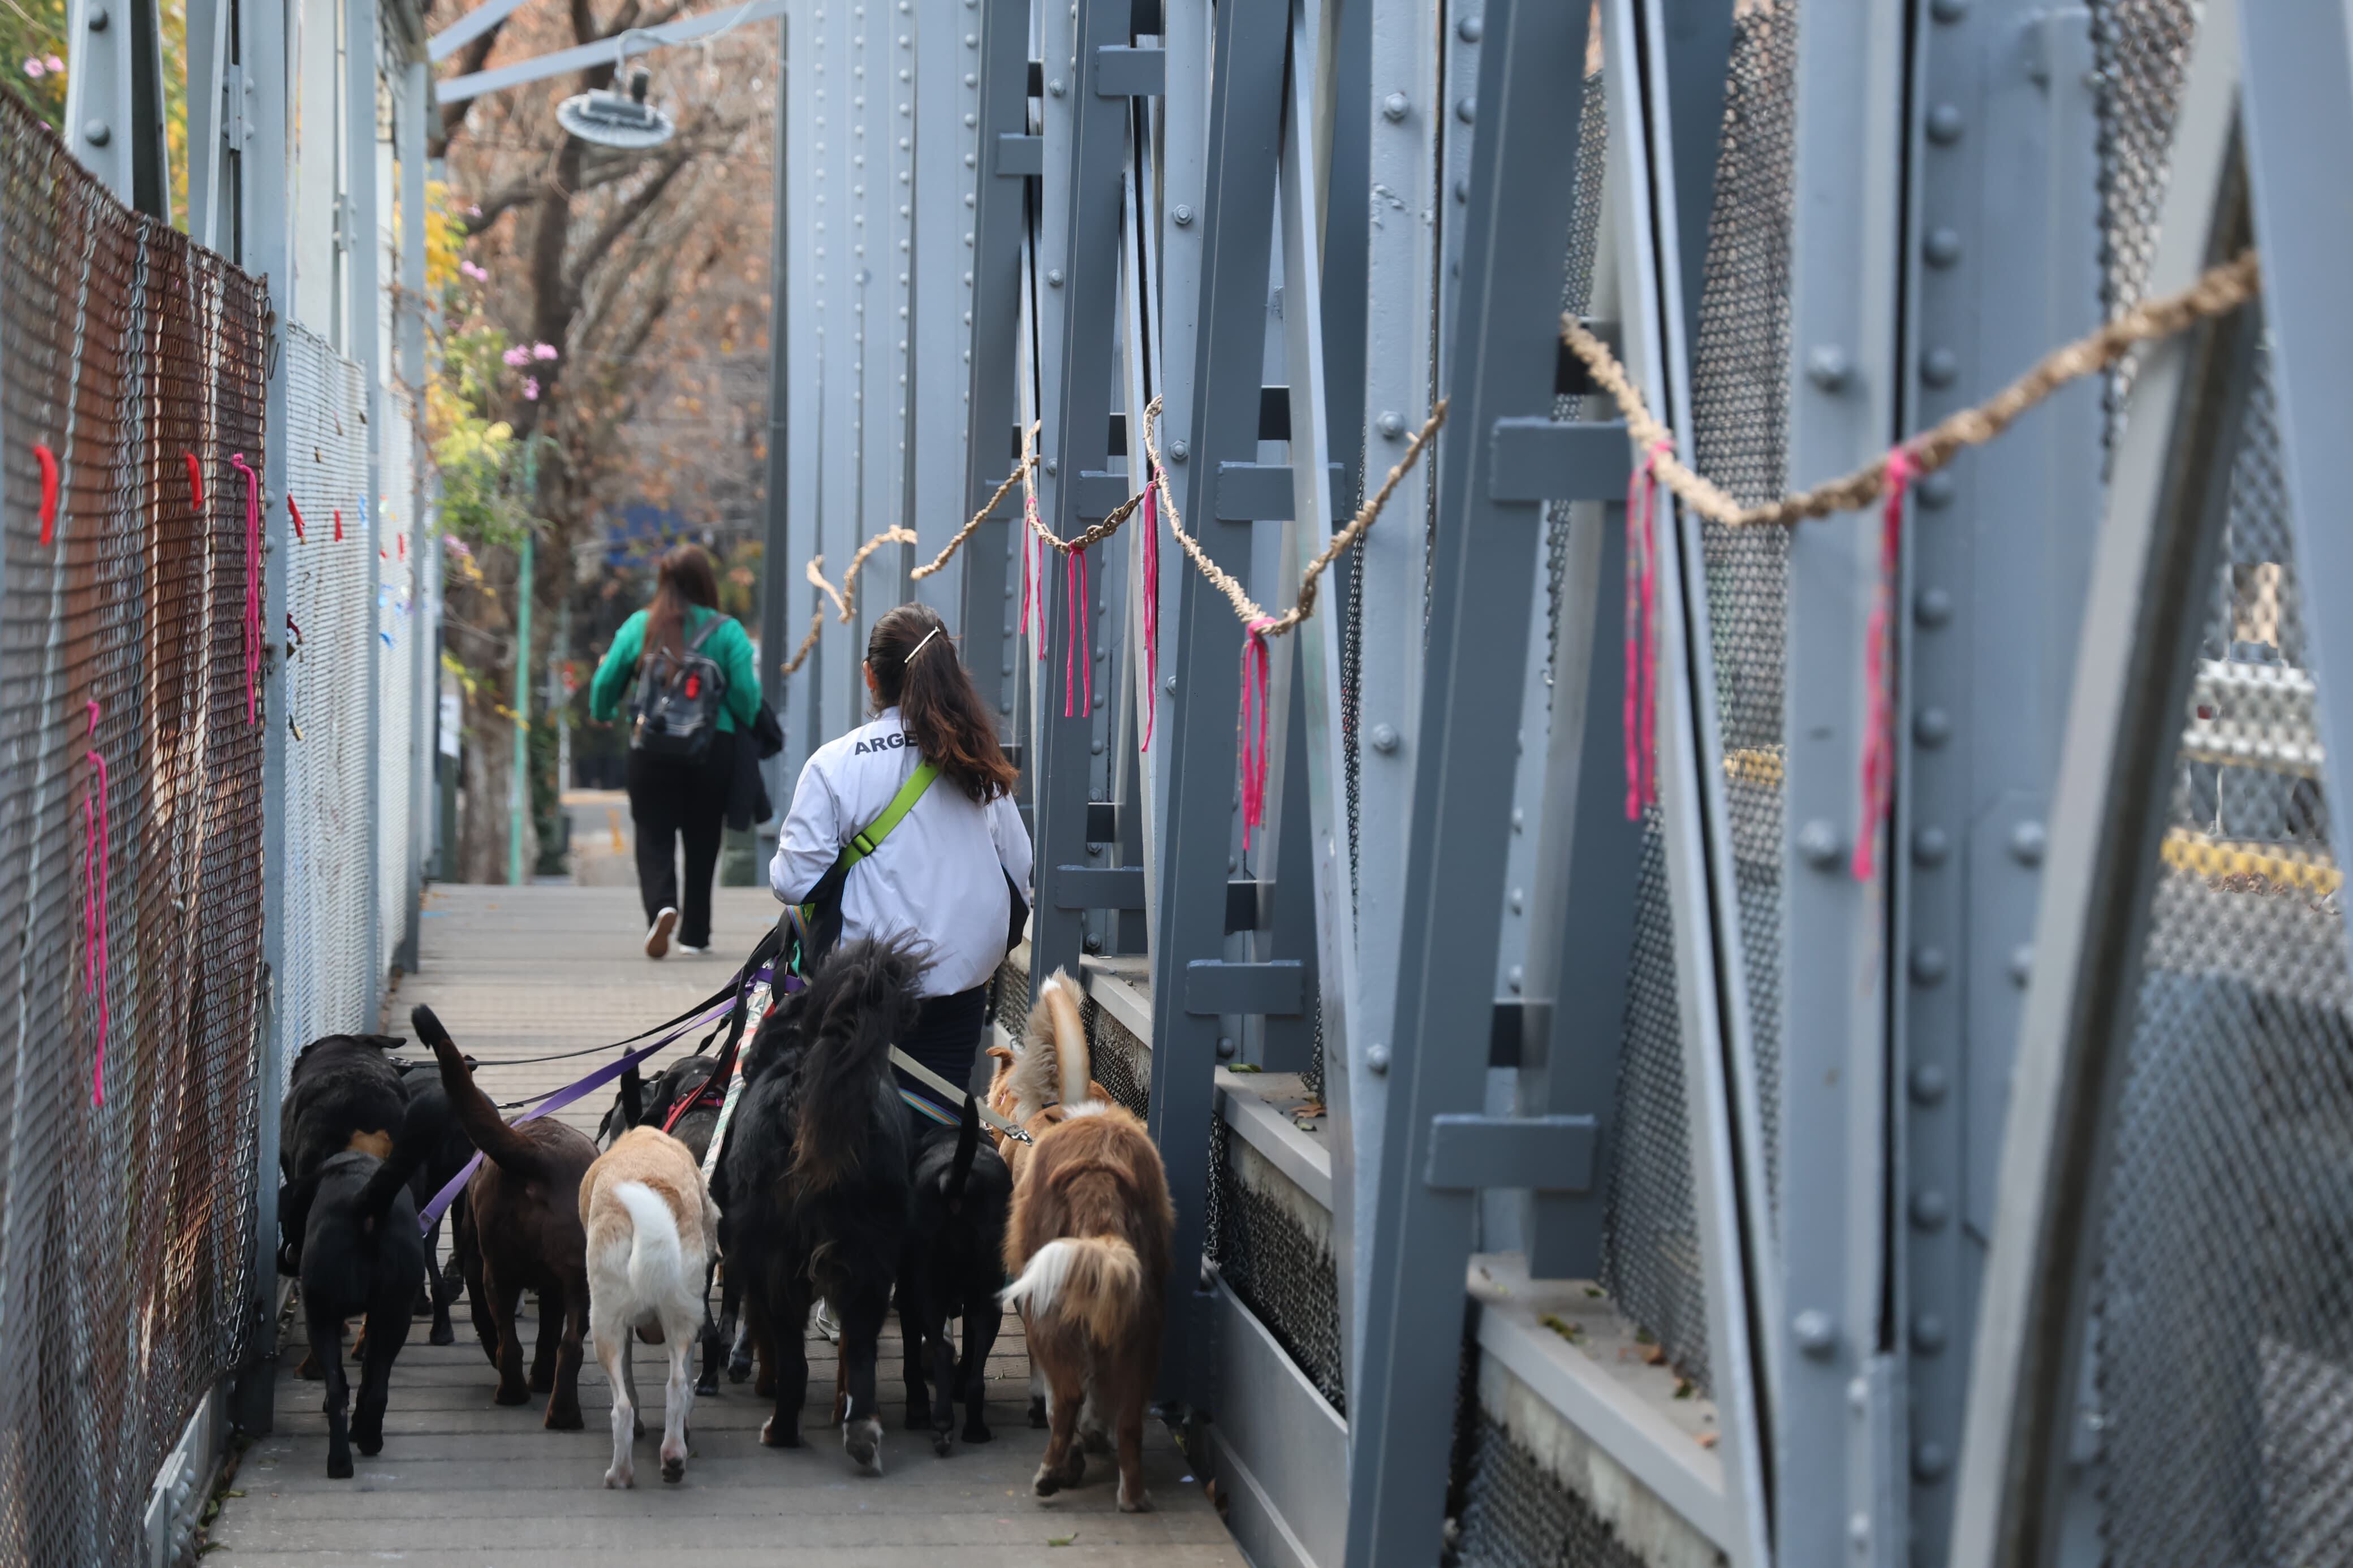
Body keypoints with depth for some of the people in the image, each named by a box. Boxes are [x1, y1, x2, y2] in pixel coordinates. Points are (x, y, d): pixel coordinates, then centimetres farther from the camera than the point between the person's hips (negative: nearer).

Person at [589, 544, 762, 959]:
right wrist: (745, 733, 16)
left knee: (654, 836, 3)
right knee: (702, 840, 11)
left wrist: (602, 714, 25)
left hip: (652, 747, 0)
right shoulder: (728, 632, -2)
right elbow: (746, 697, -5)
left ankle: (662, 906, -24)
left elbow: (606, 683, 4)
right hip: (714, 746, 0)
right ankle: (695, 933, 16)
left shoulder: (640, 626, 0)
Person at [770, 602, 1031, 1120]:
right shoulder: (980, 766, 1)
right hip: (962, 979, 3)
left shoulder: (835, 764, -10)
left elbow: (795, 881, -11)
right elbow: (1021, 872, 9)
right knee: (937, 1128, 6)